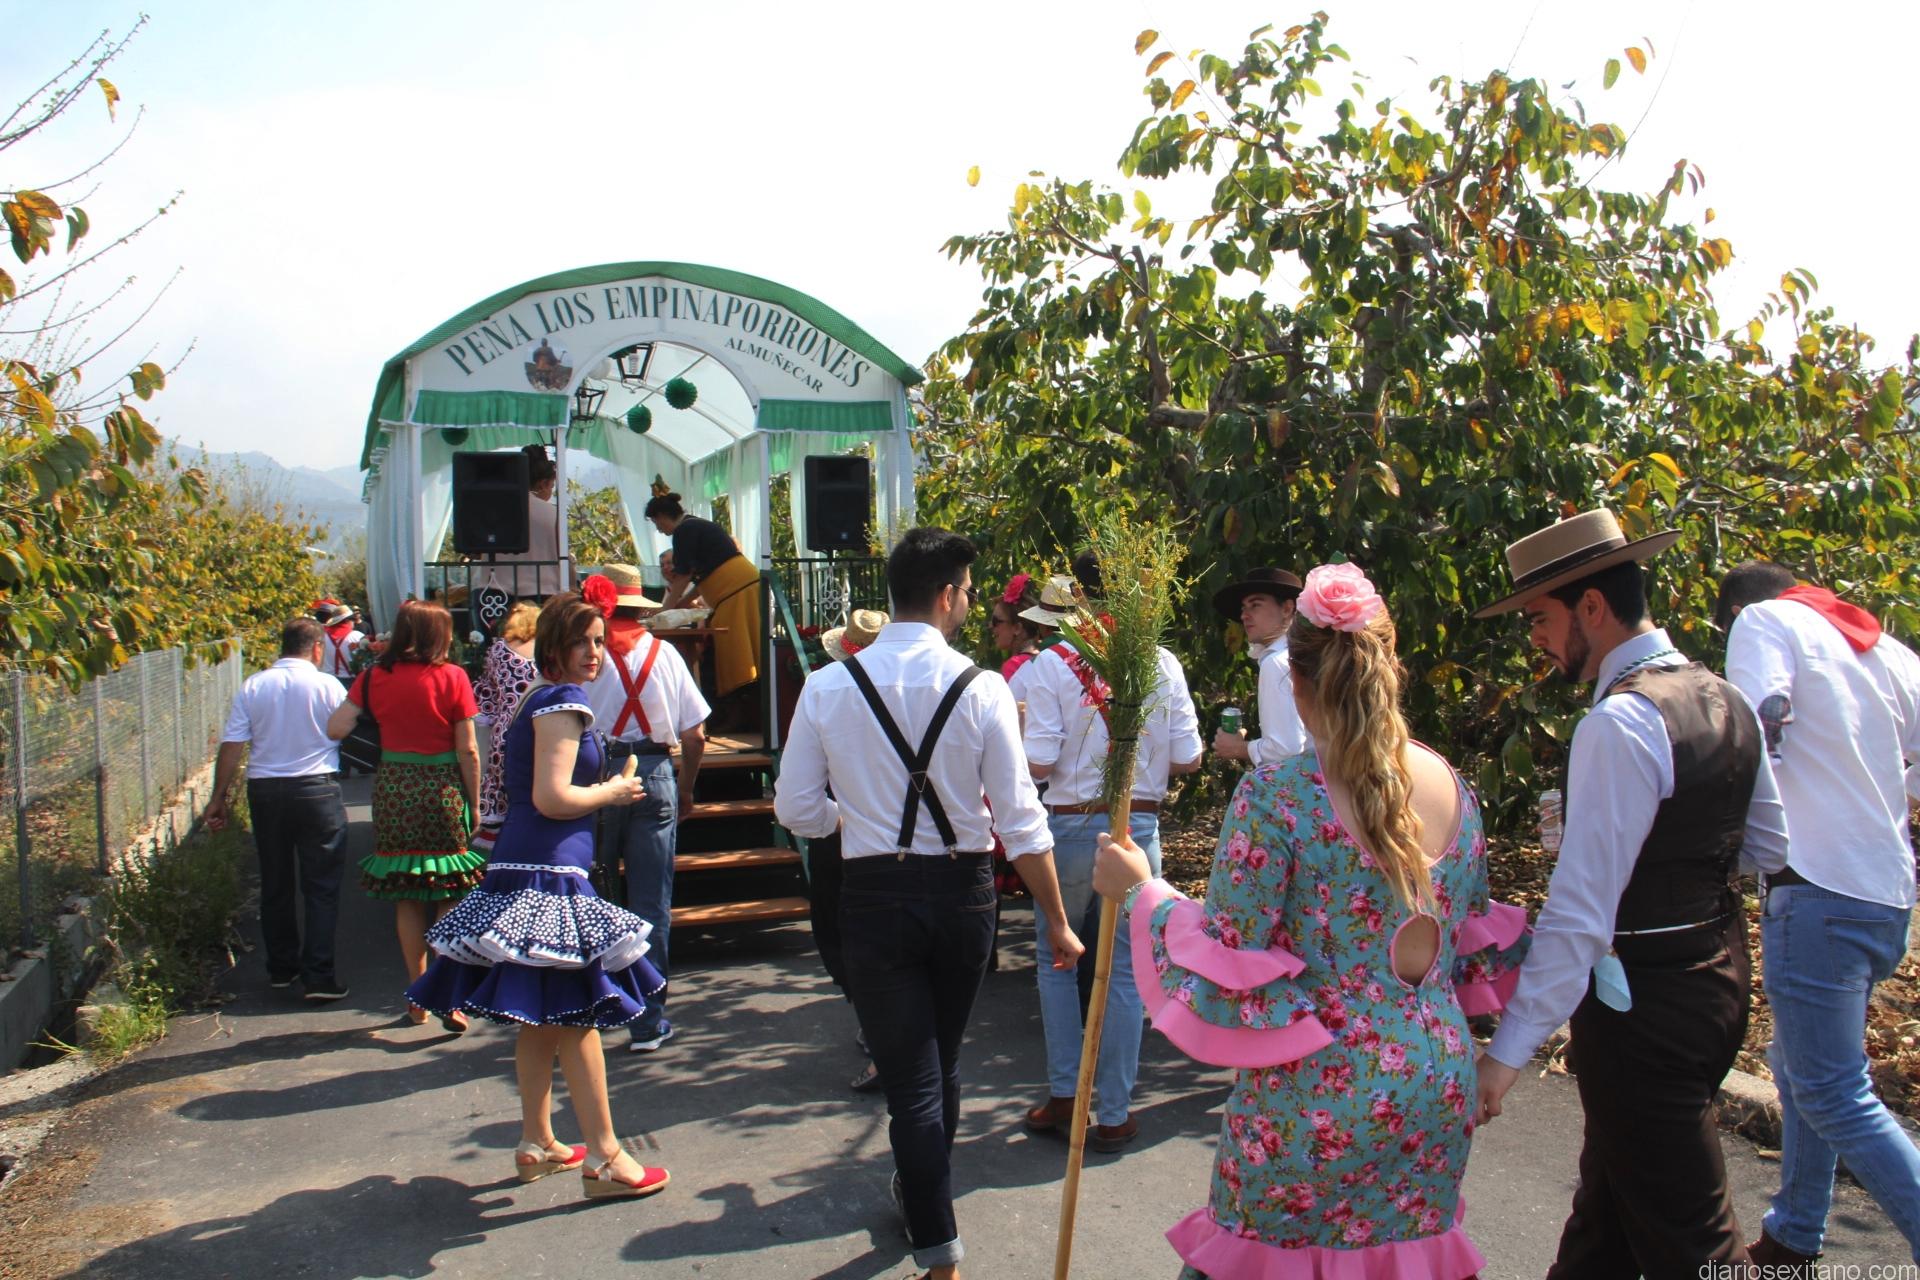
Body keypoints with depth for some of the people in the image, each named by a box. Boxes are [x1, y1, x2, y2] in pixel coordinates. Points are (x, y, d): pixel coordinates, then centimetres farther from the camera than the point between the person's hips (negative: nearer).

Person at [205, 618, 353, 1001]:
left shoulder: (253, 686, 1)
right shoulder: (328, 686, -6)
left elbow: (232, 746, -1)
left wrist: (219, 797, 6)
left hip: (265, 790, 3)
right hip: (317, 789, -3)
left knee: (275, 885, 16)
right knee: (321, 887, 2)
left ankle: (281, 968, 26)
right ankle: (318, 976, -2)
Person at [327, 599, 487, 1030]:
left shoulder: (375, 677, 1)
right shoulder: (452, 677, -7)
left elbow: (335, 728, -5)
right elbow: (467, 749, -7)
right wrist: (474, 802, 2)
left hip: (393, 789, 3)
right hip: (442, 789, -3)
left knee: (407, 899, 13)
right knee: (448, 898, 6)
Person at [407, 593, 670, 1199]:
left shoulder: (538, 699, 18)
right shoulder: (563, 701, -12)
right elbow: (552, 798, -19)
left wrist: (604, 788, 19)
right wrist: (613, 792, -5)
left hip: (523, 871, 10)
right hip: (550, 875, -10)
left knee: (541, 1018, 16)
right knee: (576, 1014, -4)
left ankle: (536, 1144, 26)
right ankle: (604, 1158, 2)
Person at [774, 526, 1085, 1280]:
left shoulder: (829, 687, -7)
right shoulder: (981, 689, -11)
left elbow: (798, 810, -2)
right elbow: (1020, 819, -10)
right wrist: (1056, 921, -2)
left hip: (875, 898, -1)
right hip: (963, 893, 2)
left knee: (910, 1077, 6)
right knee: (942, 1061, 23)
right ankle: (921, 1192, 47)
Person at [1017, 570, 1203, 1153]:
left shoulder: (1052, 662, -9)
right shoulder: (1163, 664, -3)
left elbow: (1039, 764, -13)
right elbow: (1188, 760, -2)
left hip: (1071, 826, -1)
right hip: (1139, 828, 1)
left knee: (1056, 961, 17)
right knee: (1126, 969, 9)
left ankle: (1063, 1098, 17)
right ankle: (1114, 1114, 15)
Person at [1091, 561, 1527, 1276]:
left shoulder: (1276, 794, -18)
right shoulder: (1453, 787, 2)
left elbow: (1222, 968, -16)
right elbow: (1474, 946, 11)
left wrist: (1141, 891, -3)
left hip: (1312, 1099, -6)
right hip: (1439, 1086, 6)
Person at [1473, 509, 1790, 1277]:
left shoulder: (1619, 725, -23)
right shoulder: (1726, 701, 5)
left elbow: (1580, 912, -26)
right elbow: (1769, 850, 17)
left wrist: (1508, 1051, -24)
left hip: (1644, 1006, -9)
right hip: (1719, 977, 9)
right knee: (1610, 1194, 24)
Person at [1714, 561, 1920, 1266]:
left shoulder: (1764, 618, -2)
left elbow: (1759, 733, -16)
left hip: (1820, 889, -9)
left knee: (1835, 1096, -5)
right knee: (1803, 1068, 20)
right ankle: (1792, 1240, 29)